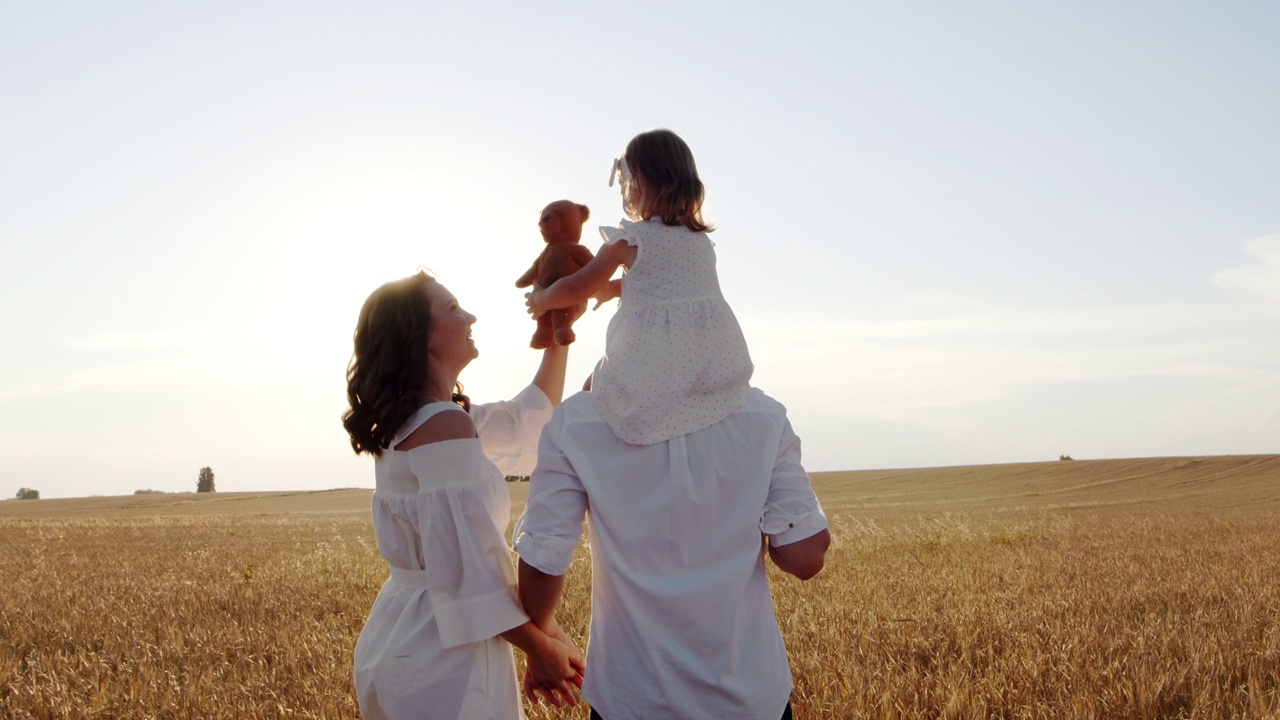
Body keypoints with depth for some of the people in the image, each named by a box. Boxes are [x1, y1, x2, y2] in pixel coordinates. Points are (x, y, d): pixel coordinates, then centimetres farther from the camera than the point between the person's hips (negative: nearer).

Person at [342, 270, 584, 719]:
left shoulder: (409, 422, 10)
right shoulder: (446, 424, -21)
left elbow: (525, 421, 21)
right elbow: (471, 569, -25)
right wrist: (541, 648, -14)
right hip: (444, 654, -9)